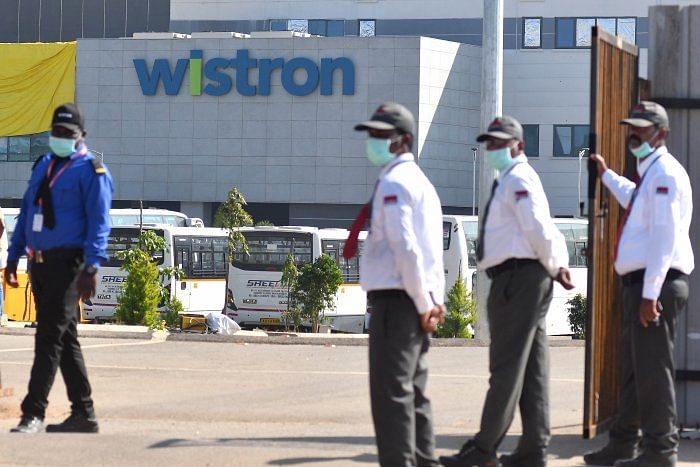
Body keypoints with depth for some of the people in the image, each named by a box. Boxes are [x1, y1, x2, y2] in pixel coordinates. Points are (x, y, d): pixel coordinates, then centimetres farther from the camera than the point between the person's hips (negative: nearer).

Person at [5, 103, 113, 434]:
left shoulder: (90, 170, -6)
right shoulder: (43, 166, 16)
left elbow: (99, 222, -11)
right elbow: (26, 213, 21)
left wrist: (90, 268, -19)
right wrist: (13, 257, 16)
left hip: (67, 263, -8)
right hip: (39, 263, 8)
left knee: (50, 337, -11)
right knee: (64, 339, 11)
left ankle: (34, 413, -12)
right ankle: (83, 413, 18)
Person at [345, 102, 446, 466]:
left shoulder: (393, 183, -12)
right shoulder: (419, 181, 20)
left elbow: (405, 247, -19)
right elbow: (431, 249, 17)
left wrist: (423, 303, -15)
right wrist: (434, 300, 11)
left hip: (395, 299, -10)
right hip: (415, 300, 10)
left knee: (391, 392, -10)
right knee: (413, 392, 15)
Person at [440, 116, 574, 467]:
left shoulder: (518, 179, -10)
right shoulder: (509, 181, 22)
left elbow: (540, 230, -18)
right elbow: (544, 232, 23)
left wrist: (553, 268, -5)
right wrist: (558, 266, 10)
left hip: (518, 277, -10)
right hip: (520, 281, 10)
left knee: (507, 366, -8)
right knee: (533, 369, 9)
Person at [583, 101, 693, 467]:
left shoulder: (666, 174, -13)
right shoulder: (649, 175, 18)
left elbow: (665, 237, -21)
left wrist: (651, 293, -25)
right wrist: (606, 175, 57)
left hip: (655, 286, -10)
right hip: (639, 284, 10)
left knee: (652, 368, -8)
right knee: (634, 368, 16)